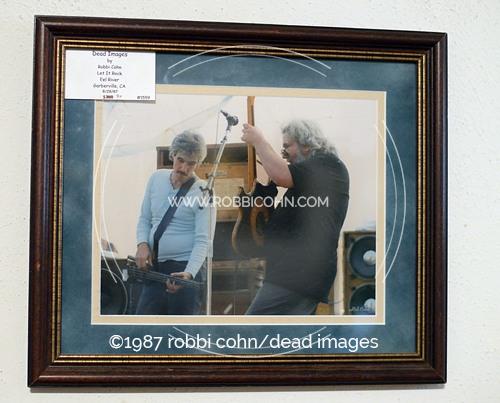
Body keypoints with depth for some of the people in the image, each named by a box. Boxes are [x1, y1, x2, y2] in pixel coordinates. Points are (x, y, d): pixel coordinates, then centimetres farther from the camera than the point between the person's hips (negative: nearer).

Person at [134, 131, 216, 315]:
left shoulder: (203, 193, -9)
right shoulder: (156, 178, 7)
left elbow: (203, 241, -14)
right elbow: (144, 219, 16)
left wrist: (188, 273, -29)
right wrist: (142, 244, -4)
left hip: (186, 268, -5)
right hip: (154, 268, 5)